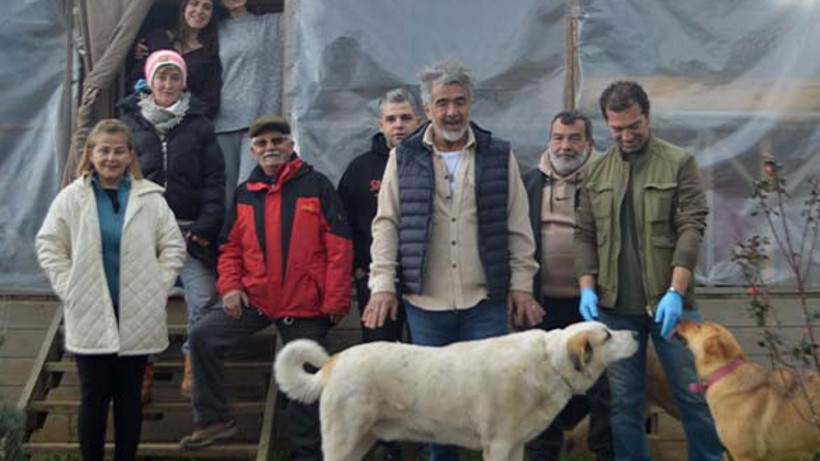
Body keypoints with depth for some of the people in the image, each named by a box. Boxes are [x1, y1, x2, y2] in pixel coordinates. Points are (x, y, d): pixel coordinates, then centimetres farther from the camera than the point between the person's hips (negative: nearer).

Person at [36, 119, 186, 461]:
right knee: (94, 398, 5)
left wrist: (158, 286, -2)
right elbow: (48, 246, 3)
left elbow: (173, 246, 6)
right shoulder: (71, 198, 0)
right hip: (90, 316, -1)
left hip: (137, 317, 1)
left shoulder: (150, 197, 0)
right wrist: (69, 289, -4)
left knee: (129, 397, 10)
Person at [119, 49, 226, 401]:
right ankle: (141, 375, 13)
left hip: (190, 230, -1)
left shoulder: (199, 125, 9)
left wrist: (207, 226, -7)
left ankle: (194, 372, 4)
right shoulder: (131, 123, 11)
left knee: (203, 300, -10)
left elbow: (214, 180, 4)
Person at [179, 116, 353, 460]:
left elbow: (339, 246, -8)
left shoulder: (316, 185, -5)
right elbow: (231, 247, 14)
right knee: (203, 337, -7)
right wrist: (230, 286, -2)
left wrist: (335, 301, -12)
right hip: (255, 299, 4)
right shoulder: (245, 193, 8)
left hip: (306, 306, -4)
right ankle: (213, 420, 8)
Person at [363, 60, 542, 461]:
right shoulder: (404, 157, 5)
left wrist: (521, 284, 1)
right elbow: (387, 225, 3)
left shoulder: (499, 156, 6)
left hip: (486, 302, 0)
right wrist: (383, 284, -5)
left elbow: (518, 228, 6)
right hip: (424, 303, 0)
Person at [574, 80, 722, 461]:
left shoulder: (679, 163, -2)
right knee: (624, 402, 9)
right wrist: (587, 287, -4)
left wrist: (676, 291, -18)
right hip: (615, 306, 3)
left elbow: (692, 228, -9)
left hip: (668, 302, -3)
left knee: (694, 394, 4)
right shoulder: (595, 172, 9)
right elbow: (585, 235, 10)